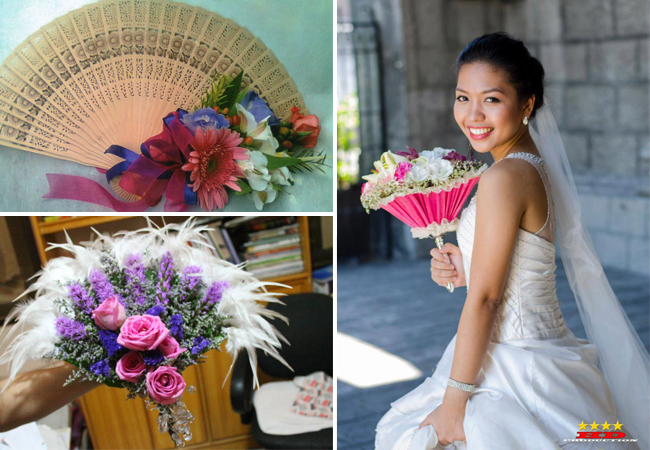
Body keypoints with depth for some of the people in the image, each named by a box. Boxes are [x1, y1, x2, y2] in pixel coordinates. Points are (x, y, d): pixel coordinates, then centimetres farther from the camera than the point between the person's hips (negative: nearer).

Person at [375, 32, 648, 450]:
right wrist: (465, 270, -1)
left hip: (518, 376, -9)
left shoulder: (502, 178, -23)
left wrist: (453, 404, -15)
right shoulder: (536, 165, 6)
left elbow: (483, 299, -21)